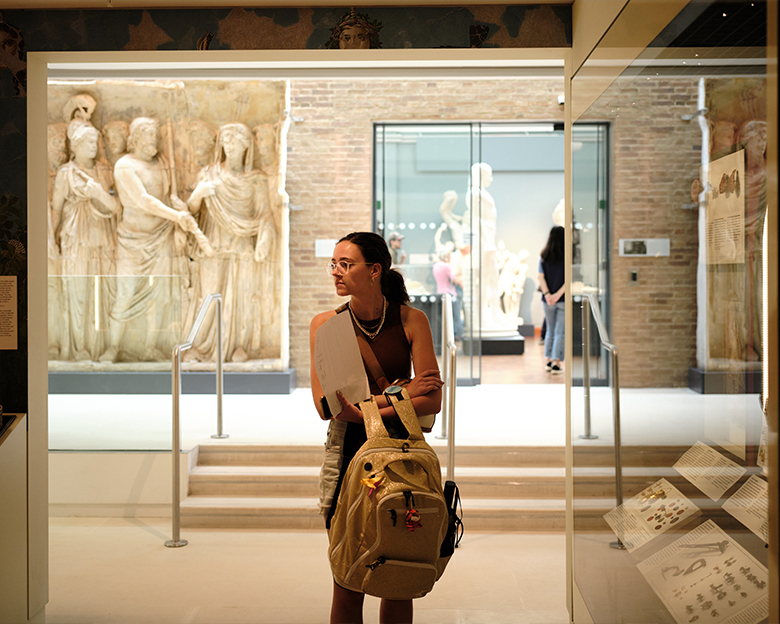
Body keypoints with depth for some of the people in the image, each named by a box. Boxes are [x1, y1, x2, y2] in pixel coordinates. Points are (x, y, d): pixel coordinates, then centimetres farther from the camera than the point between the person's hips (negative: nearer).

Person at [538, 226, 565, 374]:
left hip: (548, 300, 3)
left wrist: (547, 294, -8)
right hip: (563, 300, -3)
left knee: (550, 330, 17)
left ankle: (548, 360, 19)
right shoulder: (566, 256, -8)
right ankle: (556, 363, -4)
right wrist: (559, 294, -14)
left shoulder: (544, 256, 0)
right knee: (560, 331, 1)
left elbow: (541, 277, -5)